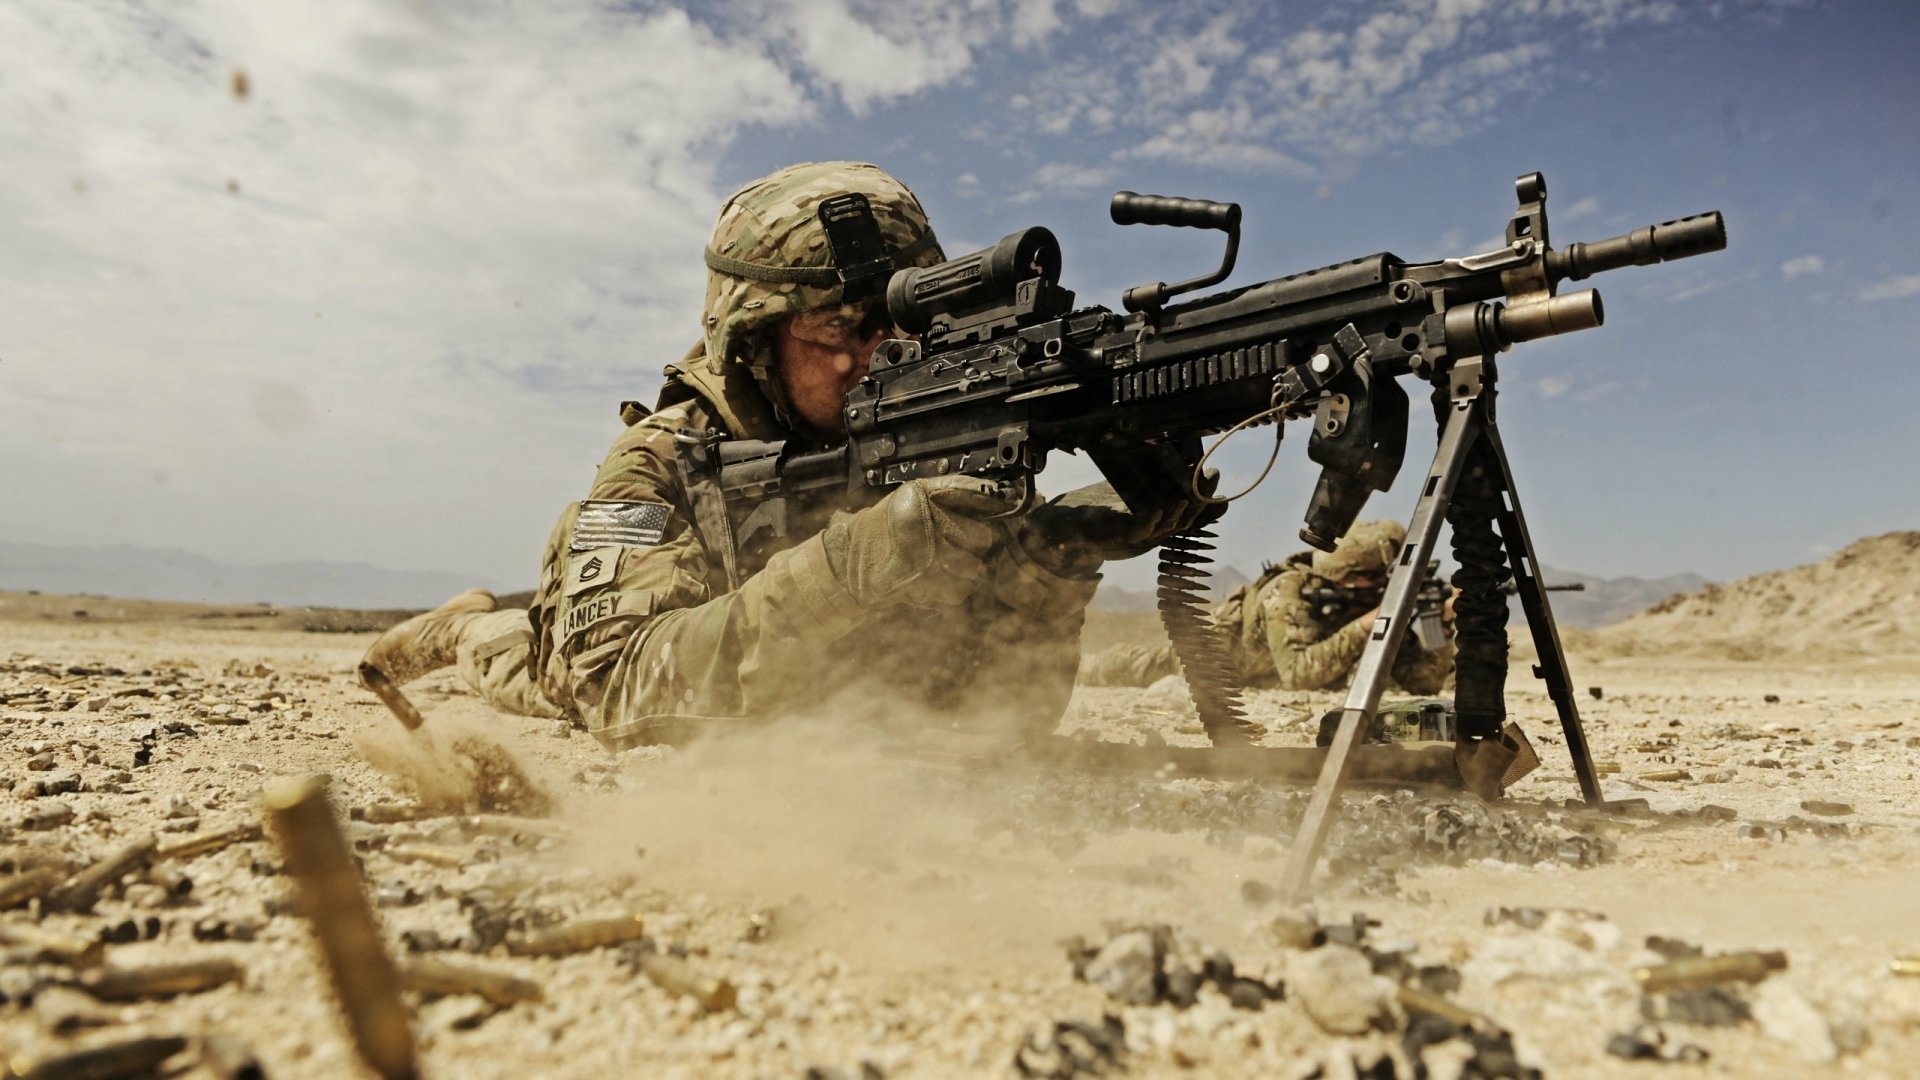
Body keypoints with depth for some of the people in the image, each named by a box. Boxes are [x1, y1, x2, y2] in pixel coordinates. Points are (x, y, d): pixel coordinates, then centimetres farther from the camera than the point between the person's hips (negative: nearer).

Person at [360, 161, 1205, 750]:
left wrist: (1053, 551, -43)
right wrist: (863, 559, -51)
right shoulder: (662, 463, -29)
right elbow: (617, 690, -43)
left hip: (818, 735, 4)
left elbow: (998, 711, -25)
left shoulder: (922, 447, -23)